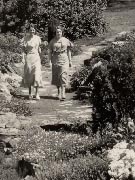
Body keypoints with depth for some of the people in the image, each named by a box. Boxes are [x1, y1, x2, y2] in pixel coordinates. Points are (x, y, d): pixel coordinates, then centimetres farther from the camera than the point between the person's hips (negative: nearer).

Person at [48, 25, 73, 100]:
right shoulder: (52, 41, 5)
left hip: (64, 59, -2)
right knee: (56, 77, 6)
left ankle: (63, 94, -17)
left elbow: (68, 51, 10)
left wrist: (70, 61, 10)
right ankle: (59, 92, 22)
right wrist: (50, 60, -2)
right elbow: (50, 52, 7)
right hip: (55, 60, 2)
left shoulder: (66, 40, 4)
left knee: (63, 76, -11)